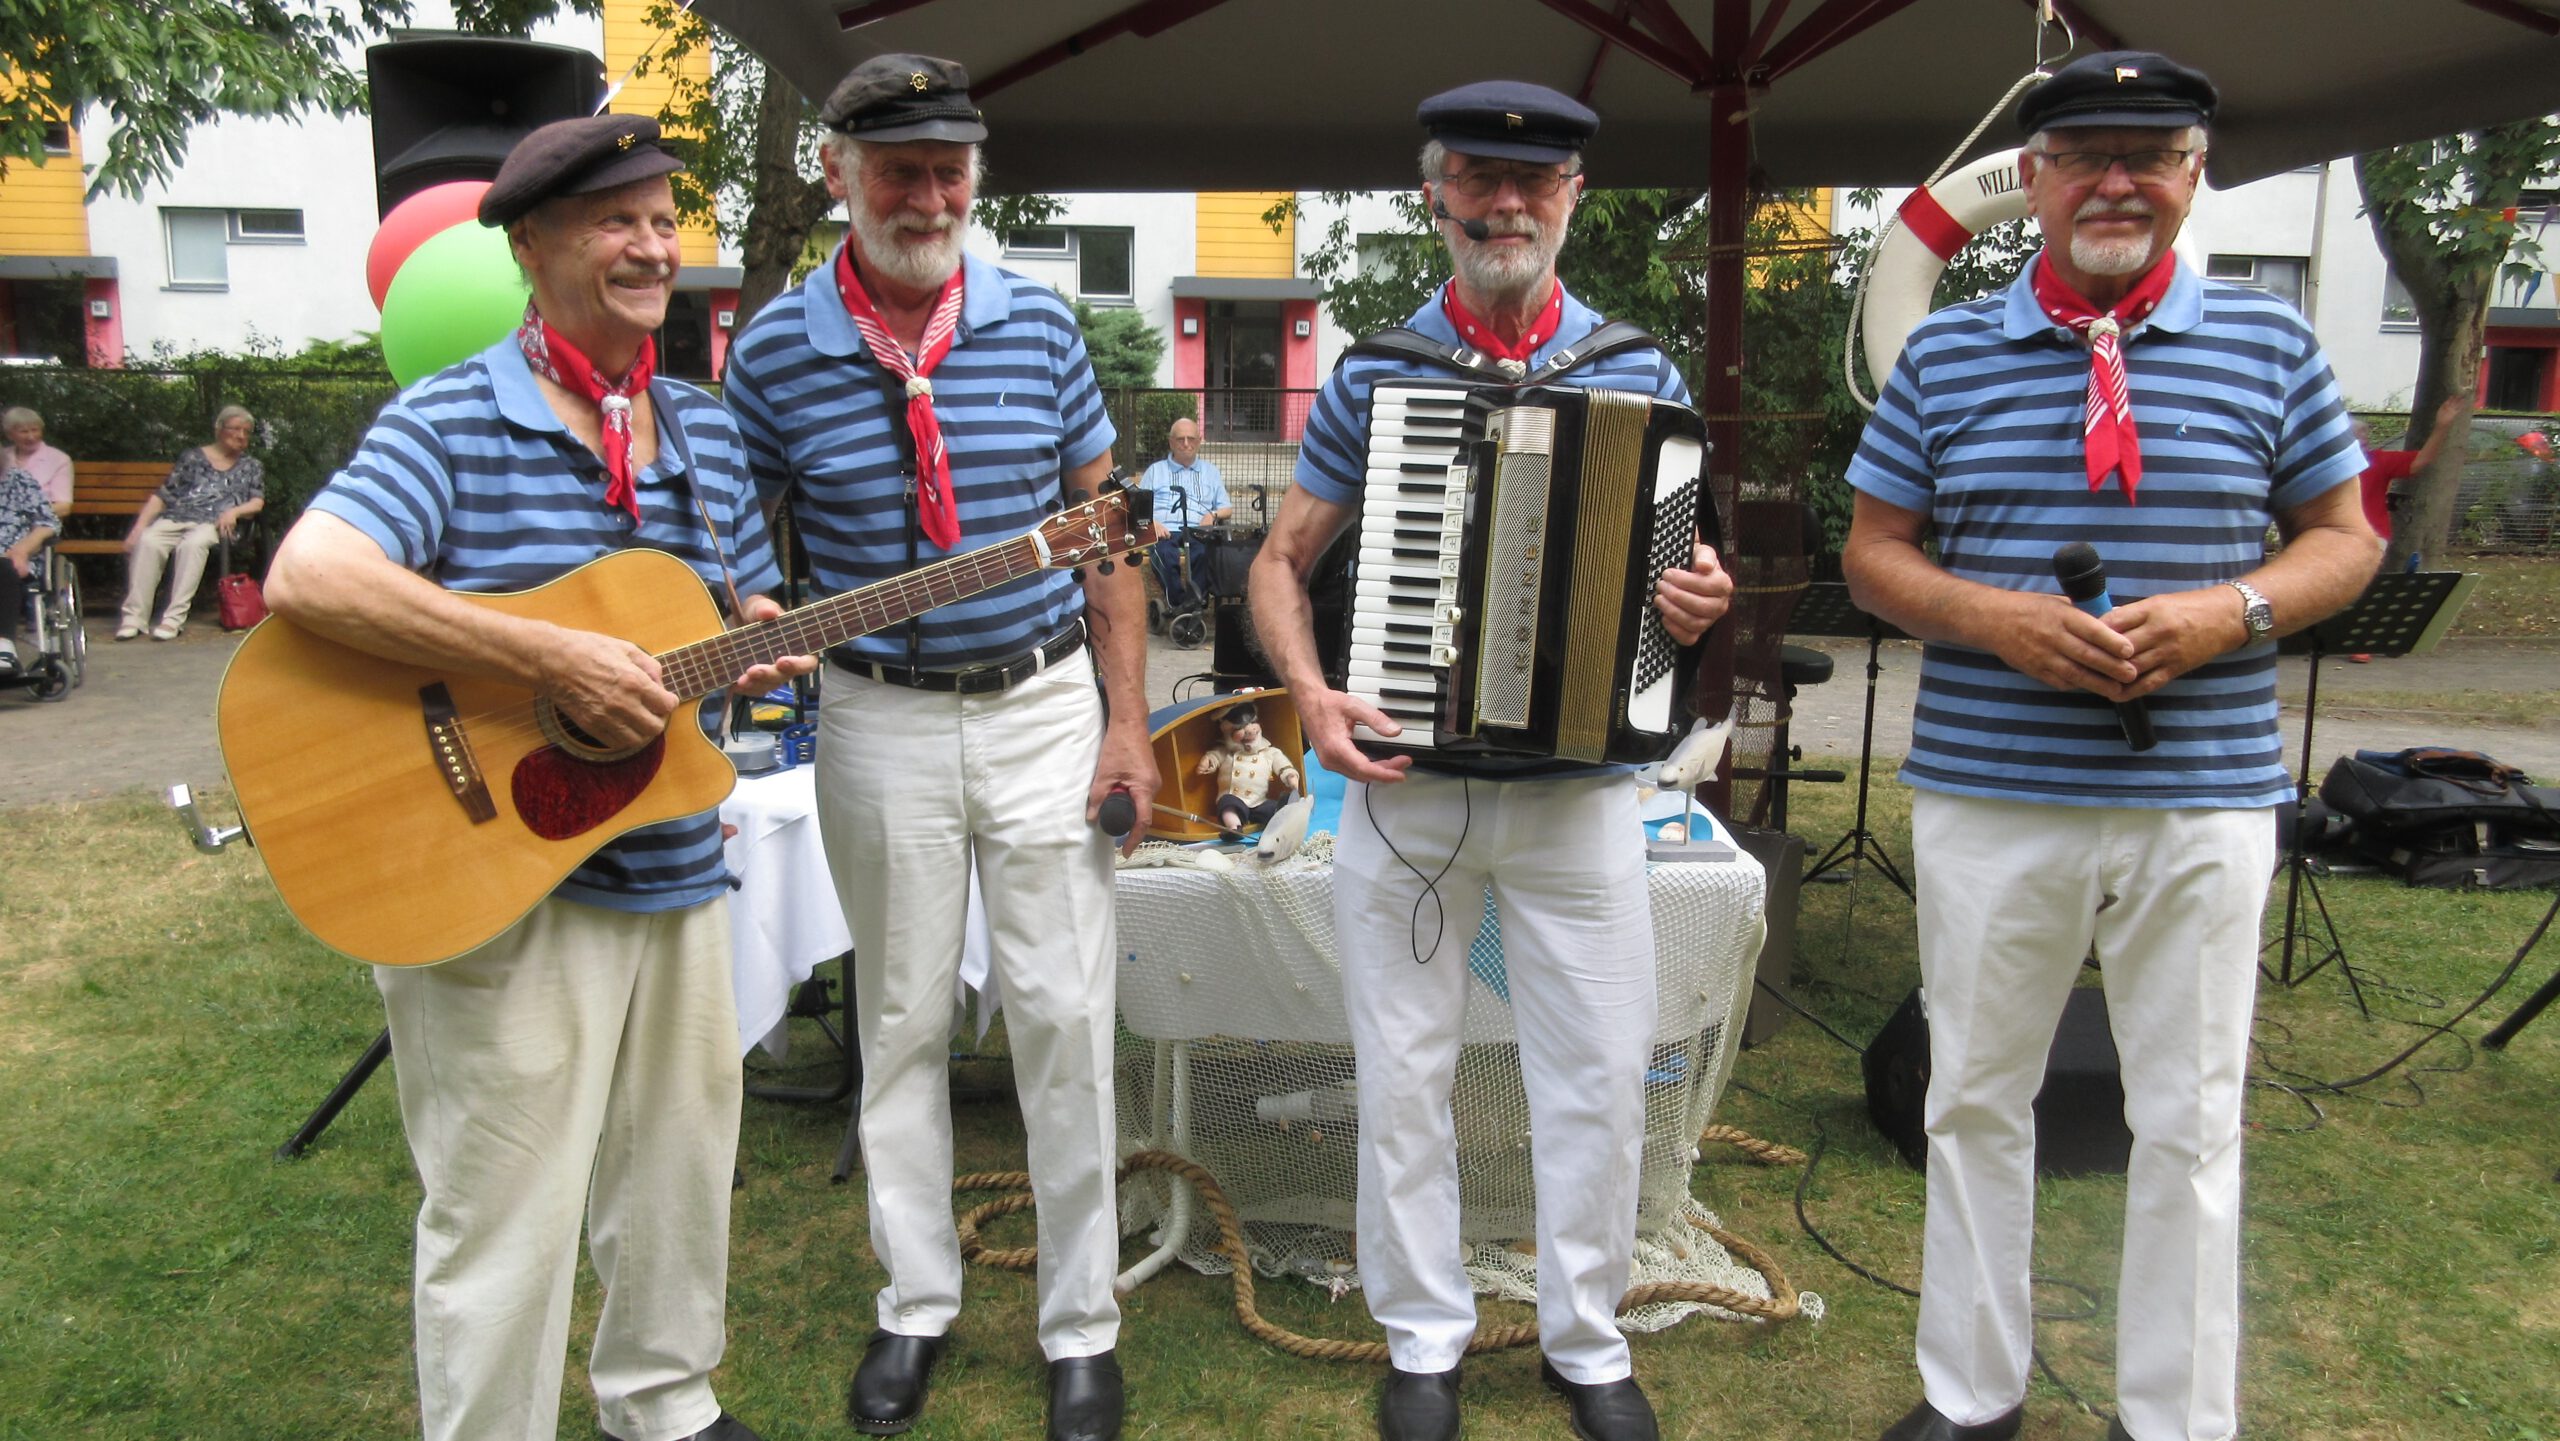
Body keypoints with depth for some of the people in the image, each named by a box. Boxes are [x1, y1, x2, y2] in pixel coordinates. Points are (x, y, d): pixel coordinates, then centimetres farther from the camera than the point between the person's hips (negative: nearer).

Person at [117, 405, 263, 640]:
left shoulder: (251, 467, 22)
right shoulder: (193, 457, 18)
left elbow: (257, 502, 10)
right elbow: (162, 495, 13)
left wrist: (234, 511, -12)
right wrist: (139, 526, 1)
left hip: (213, 523, -1)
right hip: (176, 519, 1)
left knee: (192, 544, -36)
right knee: (147, 541, -31)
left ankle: (175, 618, -38)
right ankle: (135, 616, -32)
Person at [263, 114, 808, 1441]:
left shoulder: (707, 430, 10)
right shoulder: (450, 421, -10)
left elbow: (750, 615, 18)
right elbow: (306, 577, -25)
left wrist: (757, 655, -6)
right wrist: (554, 661, -29)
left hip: (675, 871, 7)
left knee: (679, 1178, 20)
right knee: (508, 1224, 4)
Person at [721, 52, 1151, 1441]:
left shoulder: (1039, 324, -1)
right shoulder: (773, 350, -4)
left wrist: (1126, 718, -1)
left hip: (1045, 706, 0)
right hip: (879, 721, 0)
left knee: (1064, 1018, 3)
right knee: (901, 1017, 11)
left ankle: (1082, 1324, 19)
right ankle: (916, 1302, 29)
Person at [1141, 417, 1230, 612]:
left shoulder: (1210, 471, 31)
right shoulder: (1155, 471, 27)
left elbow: (1227, 508, 26)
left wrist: (1213, 515, 2)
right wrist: (1151, 523, -7)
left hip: (1197, 532, 1)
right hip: (1164, 532, -1)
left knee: (1206, 552, -38)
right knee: (1165, 554, -39)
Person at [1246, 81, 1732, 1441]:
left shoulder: (1641, 377, 4)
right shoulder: (1374, 378, 2)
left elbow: (1681, 553, 12)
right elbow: (1281, 563, 6)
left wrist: (1702, 598, -11)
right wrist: (1309, 694, -11)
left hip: (1581, 789, 1)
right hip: (1404, 786, 0)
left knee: (1599, 1076, 7)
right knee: (1404, 1074, 9)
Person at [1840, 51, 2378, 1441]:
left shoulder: (2269, 343, 4)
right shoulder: (1945, 354, 4)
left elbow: (2345, 539, 8)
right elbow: (1873, 552, 6)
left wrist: (2231, 613, -12)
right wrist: (1988, 616, -13)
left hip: (2205, 804, 0)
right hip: (1987, 796, 1)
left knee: (2190, 1126, 9)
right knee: (1974, 1100, 12)